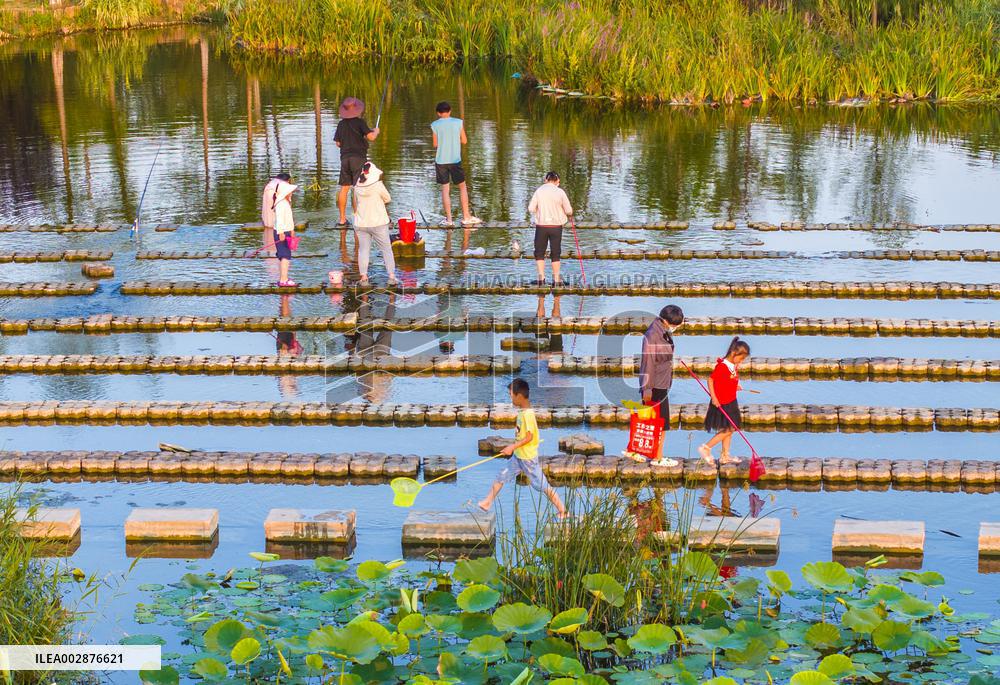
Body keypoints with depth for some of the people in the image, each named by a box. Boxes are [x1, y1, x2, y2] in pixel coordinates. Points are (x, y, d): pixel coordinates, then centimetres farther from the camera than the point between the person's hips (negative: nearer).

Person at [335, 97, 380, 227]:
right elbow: (371, 137, -14)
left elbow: (338, 143, 14)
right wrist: (376, 131, 8)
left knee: (344, 188, 8)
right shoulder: (360, 122, -8)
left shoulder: (341, 124, 8)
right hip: (358, 157, -5)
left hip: (345, 157, 5)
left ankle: (342, 219, 11)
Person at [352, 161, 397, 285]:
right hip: (378, 223, -3)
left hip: (361, 224, 3)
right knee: (386, 249, 8)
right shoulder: (378, 185, -13)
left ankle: (363, 276, -1)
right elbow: (388, 199, -1)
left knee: (363, 249, 8)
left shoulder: (357, 187, -1)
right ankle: (391, 276, 6)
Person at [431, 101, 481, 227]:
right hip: (455, 160, 0)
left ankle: (448, 219, 1)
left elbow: (435, 144, -3)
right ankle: (466, 217, 11)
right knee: (462, 187, 12)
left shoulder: (435, 125, -4)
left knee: (445, 189, 5)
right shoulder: (458, 123, -2)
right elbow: (464, 141, 1)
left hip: (441, 161, 0)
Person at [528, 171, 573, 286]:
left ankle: (541, 278, 1)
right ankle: (556, 279, 10)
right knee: (555, 254, 10)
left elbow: (531, 208, -5)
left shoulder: (539, 191, -4)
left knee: (539, 252, 11)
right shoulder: (560, 192, -6)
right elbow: (569, 211, -3)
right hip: (556, 226, 0)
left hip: (541, 226, 0)